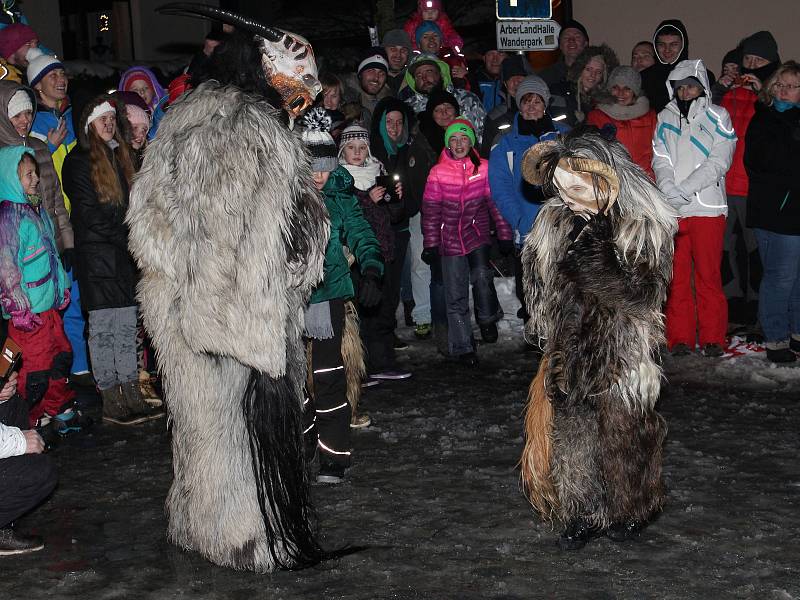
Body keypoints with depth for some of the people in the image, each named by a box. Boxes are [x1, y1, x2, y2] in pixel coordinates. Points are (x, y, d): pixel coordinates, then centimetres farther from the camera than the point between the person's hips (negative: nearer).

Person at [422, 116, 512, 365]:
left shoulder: (484, 168, -2)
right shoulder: (438, 172, -3)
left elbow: (496, 203, 3)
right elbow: (430, 211, 1)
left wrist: (505, 235, 1)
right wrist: (431, 243, -3)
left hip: (477, 234, 0)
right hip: (450, 239, 0)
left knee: (481, 276, -22)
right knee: (456, 296, 1)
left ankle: (487, 319, 8)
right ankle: (462, 347, 13)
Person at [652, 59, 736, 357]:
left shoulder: (717, 117, 5)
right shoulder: (665, 117, 14)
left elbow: (719, 162, -4)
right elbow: (660, 159, 8)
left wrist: (684, 189, -12)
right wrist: (669, 189, -11)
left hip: (707, 207, -3)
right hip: (671, 210, 3)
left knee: (708, 275, -2)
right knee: (676, 275, 3)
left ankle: (712, 339, 6)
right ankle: (680, 338, 10)